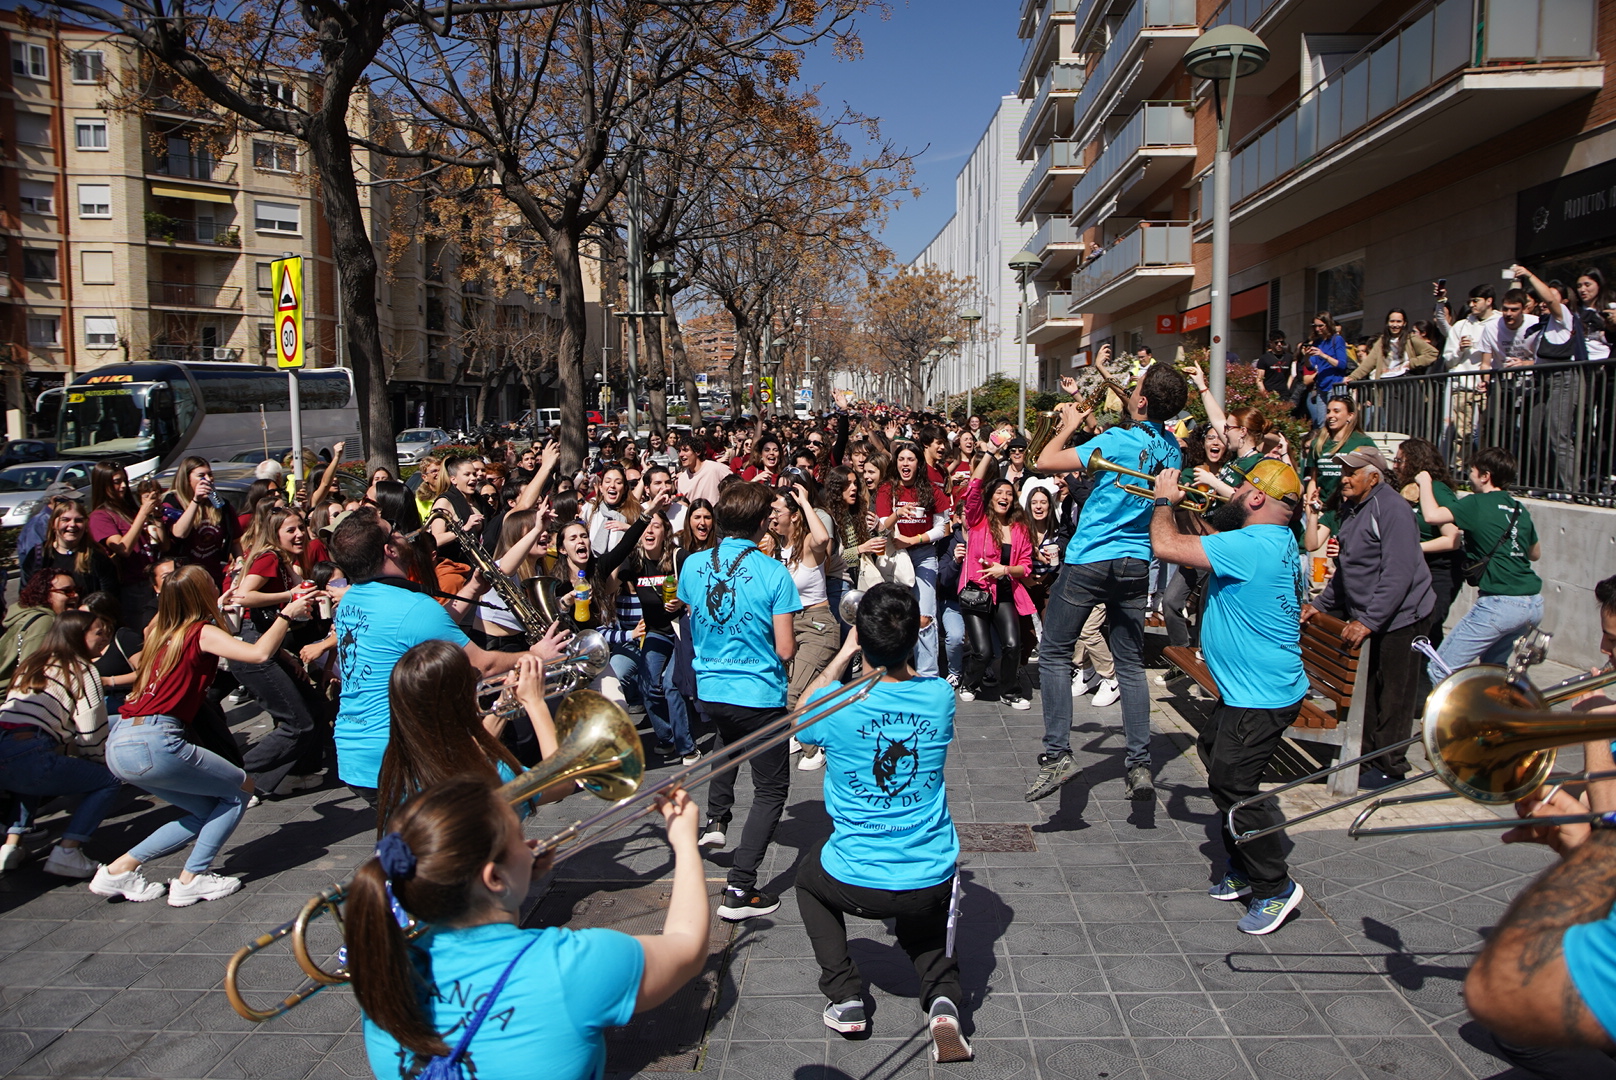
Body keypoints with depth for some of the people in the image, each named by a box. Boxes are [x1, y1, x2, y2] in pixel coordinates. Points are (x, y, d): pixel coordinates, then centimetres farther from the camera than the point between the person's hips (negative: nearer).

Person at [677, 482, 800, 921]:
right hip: (760, 696, -5)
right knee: (771, 788, 8)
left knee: (730, 740, 39)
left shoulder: (693, 566, -4)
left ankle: (715, 819, 34)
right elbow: (785, 649, -16)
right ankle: (739, 888, 1)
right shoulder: (773, 573, -18)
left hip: (709, 689, 5)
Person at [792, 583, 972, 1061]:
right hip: (932, 882, 2)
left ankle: (845, 996, 19)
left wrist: (844, 653, 12)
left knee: (809, 874, 32)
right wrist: (898, 647, 12)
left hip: (856, 884, -2)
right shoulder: (940, 697, -9)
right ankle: (943, 995, 4)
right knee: (921, 923, 36)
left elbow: (801, 714, 10)